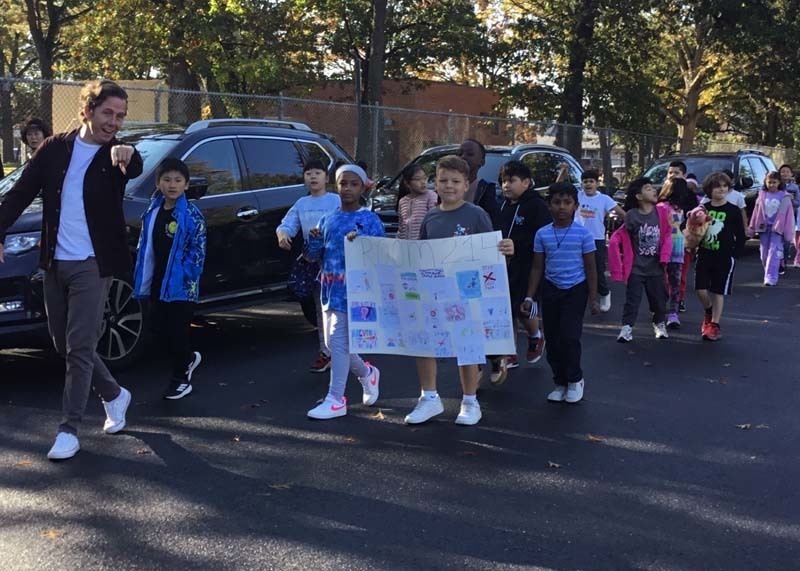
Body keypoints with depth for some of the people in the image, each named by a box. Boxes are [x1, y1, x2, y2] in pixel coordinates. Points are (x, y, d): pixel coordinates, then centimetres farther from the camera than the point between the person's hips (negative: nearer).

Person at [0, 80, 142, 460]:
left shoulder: (117, 155, -5)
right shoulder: (55, 148, 4)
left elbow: (136, 170, -30)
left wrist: (128, 156, -53)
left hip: (92, 265, -4)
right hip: (55, 262, 5)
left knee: (79, 347, -6)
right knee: (63, 343, 13)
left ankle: (69, 430, 4)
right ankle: (114, 394, 33)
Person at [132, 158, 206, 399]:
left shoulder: (192, 215, -9)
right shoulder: (152, 212, 7)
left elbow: (198, 252, -11)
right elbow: (145, 247, 11)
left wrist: (182, 277, -18)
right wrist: (143, 279, 6)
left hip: (182, 286, -6)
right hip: (158, 283, 6)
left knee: (178, 331, 1)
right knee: (162, 327, 13)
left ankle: (181, 377, 17)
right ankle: (188, 359, 36)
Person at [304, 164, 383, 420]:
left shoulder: (370, 220, -5)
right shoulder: (327, 220, 12)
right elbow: (313, 256, 15)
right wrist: (314, 240, -6)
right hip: (329, 290, 7)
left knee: (339, 343, -8)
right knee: (333, 343, 15)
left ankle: (335, 400, 2)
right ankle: (367, 374, 38)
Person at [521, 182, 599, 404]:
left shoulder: (583, 234, -6)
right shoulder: (542, 234, 1)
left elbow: (590, 268, -1)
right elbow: (537, 268, 6)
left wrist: (593, 298, -4)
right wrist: (529, 297, 2)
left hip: (576, 289, -3)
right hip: (551, 289, 3)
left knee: (569, 336, -12)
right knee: (552, 339, 6)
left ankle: (575, 379, 10)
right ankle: (560, 382, 23)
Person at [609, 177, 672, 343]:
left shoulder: (661, 213, -4)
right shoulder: (631, 216, -10)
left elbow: (667, 236, 3)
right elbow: (616, 239, -6)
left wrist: (664, 257, -6)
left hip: (656, 267, 3)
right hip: (636, 267, -2)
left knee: (659, 298, 13)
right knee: (632, 299, 2)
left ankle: (659, 324, 31)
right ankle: (627, 327, 8)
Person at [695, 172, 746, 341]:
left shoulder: (733, 211, -5)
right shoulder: (703, 209, 3)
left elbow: (741, 236, -2)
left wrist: (735, 255, -6)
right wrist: (696, 248, 4)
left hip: (724, 258, -3)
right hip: (704, 256, 3)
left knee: (718, 292, 2)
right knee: (701, 289, -1)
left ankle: (714, 324, 12)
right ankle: (708, 312, 29)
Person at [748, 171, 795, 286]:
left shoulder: (784, 197, -2)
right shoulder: (762, 195, 7)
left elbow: (789, 214, -2)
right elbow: (756, 212, 10)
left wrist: (788, 232, -6)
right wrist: (752, 228, 10)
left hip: (777, 228, -4)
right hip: (763, 227, 4)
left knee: (774, 252, -13)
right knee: (764, 254, 8)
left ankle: (771, 278, -17)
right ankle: (768, 275, 26)